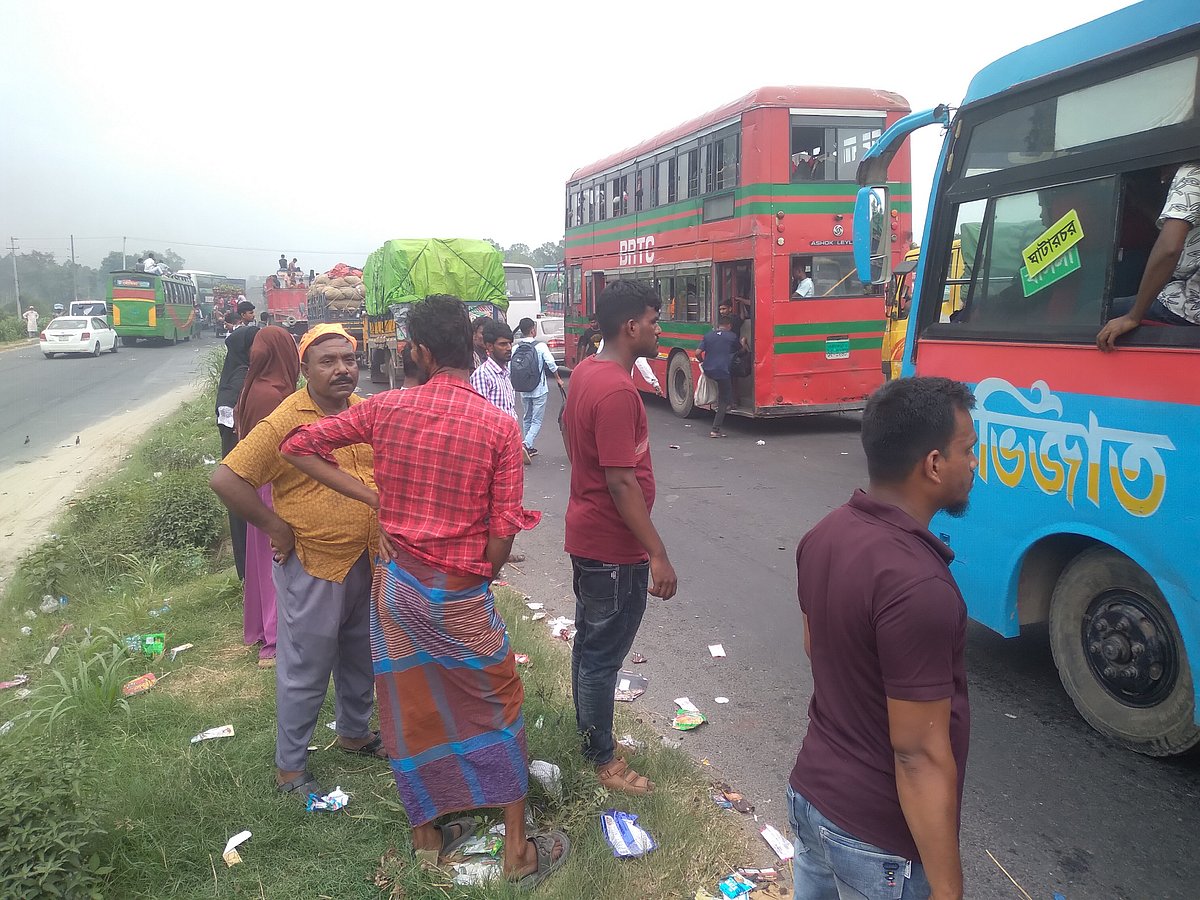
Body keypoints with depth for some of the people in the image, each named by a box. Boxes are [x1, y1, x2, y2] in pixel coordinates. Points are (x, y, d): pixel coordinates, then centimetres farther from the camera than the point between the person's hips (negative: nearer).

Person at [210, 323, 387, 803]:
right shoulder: (285, 422, -18)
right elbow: (226, 479, -20)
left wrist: (385, 523, 9)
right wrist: (275, 527, -16)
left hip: (368, 561, 7)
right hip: (314, 566, -6)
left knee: (360, 657, 23)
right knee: (305, 672, 7)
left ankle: (355, 732, 45)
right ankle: (289, 767, 25)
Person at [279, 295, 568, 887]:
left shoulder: (385, 408, -6)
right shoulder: (499, 427, -14)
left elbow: (298, 448, 2)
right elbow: (503, 533, -13)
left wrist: (372, 498, 2)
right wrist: (479, 579, 7)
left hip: (396, 583, 3)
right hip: (460, 594, -3)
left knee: (409, 710, 18)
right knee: (499, 709, 15)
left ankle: (427, 835, 36)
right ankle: (518, 852, 23)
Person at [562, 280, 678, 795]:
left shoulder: (585, 372, 5)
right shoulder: (617, 392, -25)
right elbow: (621, 483, -27)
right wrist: (658, 554, -24)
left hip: (586, 534, 10)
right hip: (615, 546, -10)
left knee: (589, 642, 22)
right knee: (604, 656, 5)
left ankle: (587, 730, 38)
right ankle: (602, 758, 20)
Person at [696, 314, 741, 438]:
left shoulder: (707, 336, 9)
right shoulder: (732, 337, 3)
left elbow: (698, 353, 2)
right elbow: (740, 350, 19)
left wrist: (702, 362, 21)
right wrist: (742, 342, 41)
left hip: (708, 371, 4)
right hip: (723, 371, -4)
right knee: (723, 401, 5)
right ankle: (715, 430, -1)